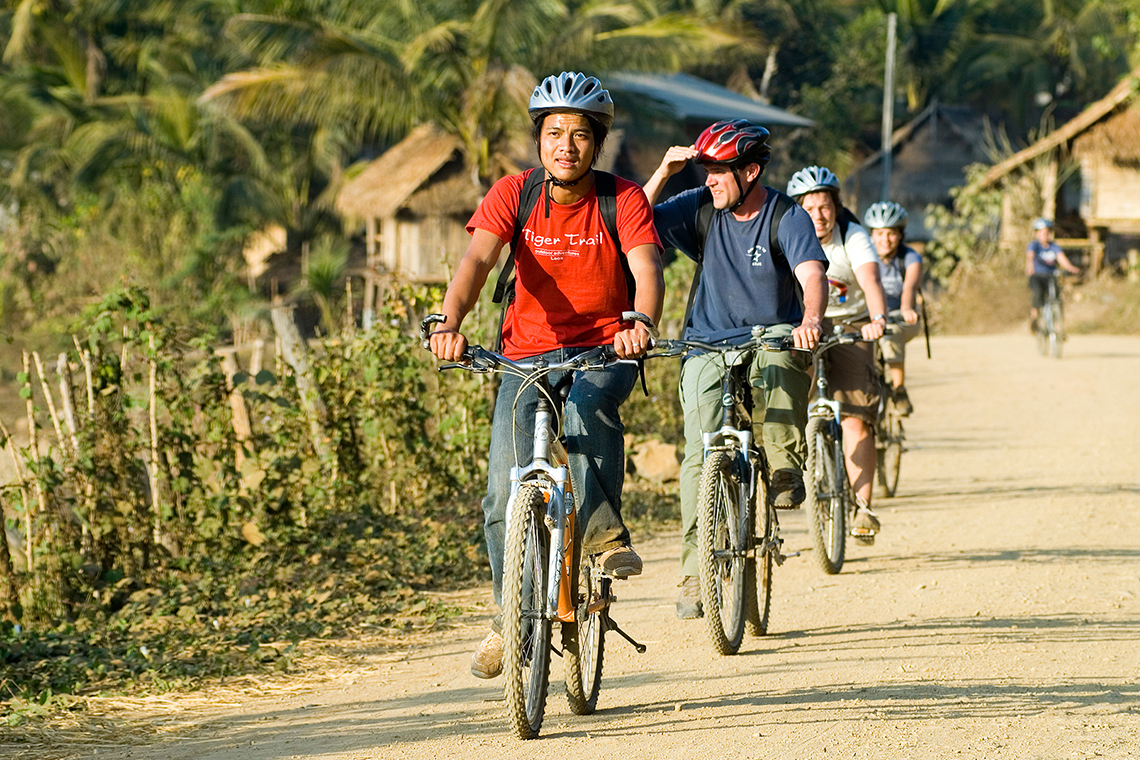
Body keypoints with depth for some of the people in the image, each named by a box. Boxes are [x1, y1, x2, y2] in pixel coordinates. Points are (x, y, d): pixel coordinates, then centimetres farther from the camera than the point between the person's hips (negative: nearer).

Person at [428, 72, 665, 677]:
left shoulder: (623, 200, -12)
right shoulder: (513, 195, -9)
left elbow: (646, 269, -27)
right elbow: (478, 259, -24)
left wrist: (642, 322, -50)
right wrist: (449, 323, -44)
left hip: (605, 350, -2)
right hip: (529, 353, 2)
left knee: (585, 404, -38)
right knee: (506, 491, -9)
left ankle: (602, 531, -24)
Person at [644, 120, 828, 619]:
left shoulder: (787, 218, -9)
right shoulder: (701, 208, 0)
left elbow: (813, 273, -25)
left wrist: (811, 318, -46)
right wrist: (663, 174, -16)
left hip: (771, 335, -2)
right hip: (708, 347, 2)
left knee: (780, 357, -39)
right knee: (701, 455, -15)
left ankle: (785, 470, -21)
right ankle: (694, 576, -12)